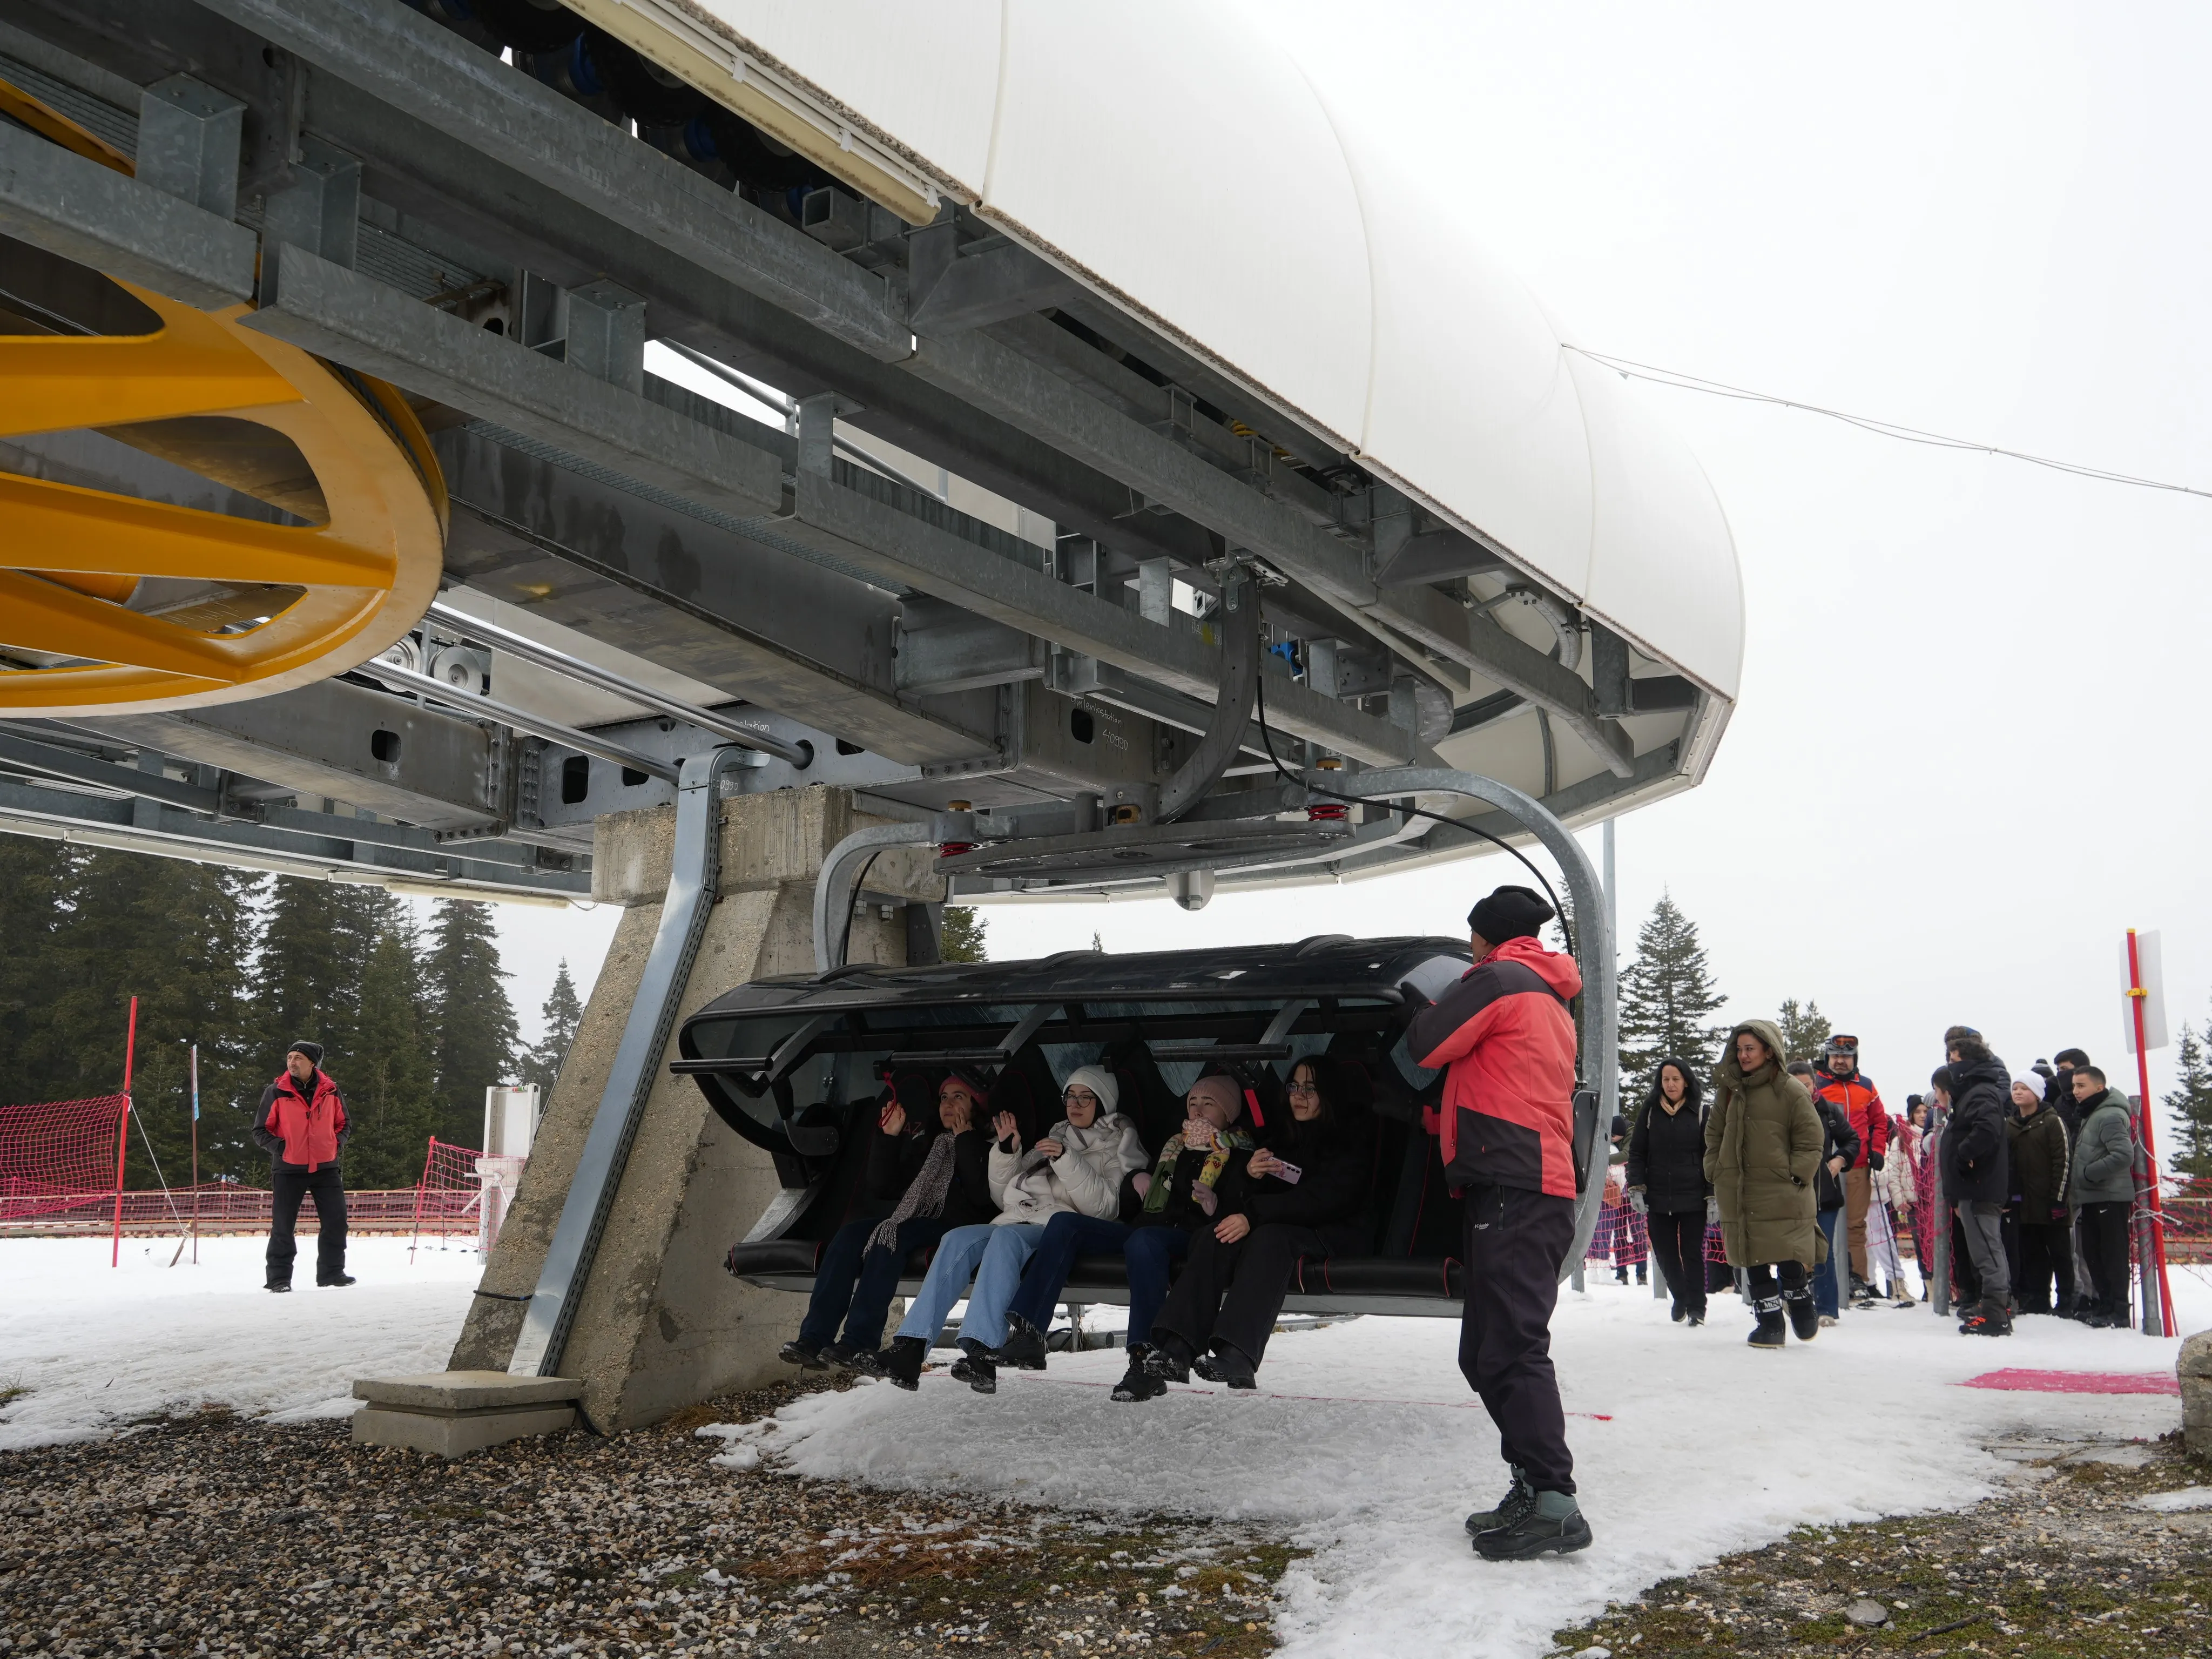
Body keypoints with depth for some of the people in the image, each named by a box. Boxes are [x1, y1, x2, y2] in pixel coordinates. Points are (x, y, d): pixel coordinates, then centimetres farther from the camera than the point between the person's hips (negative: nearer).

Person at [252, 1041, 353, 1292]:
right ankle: (279, 1278, 9)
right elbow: (261, 1132, 2)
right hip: (288, 1168, -2)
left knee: (336, 1222, 3)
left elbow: (343, 1125, 16)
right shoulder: (276, 1092, -4)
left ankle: (332, 1272, 14)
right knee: (283, 1226, 0)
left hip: (326, 1167, 2)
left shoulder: (330, 1092, 3)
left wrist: (338, 1144, -1)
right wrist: (279, 1147, -13)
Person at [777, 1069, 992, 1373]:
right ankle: (814, 1339, -32)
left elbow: (981, 1197, -14)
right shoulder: (923, 1142, 23)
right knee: (851, 1234, -20)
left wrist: (965, 1142, -9)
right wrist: (888, 1138, 7)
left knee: (890, 1235, -32)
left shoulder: (985, 1146, 5)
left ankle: (860, 1345, -40)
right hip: (912, 1222, 6)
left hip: (956, 1228, -6)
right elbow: (881, 1190, 16)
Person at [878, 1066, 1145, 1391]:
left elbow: (1102, 1204, -6)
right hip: (1016, 1221, 6)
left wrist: (1065, 1160, -15)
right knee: (957, 1239, -25)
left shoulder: (1117, 1144, 14)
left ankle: (982, 1350, -51)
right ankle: (910, 1348, -38)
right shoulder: (1056, 1138, 31)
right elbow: (1003, 1197, 26)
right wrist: (1006, 1151, 10)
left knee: (1006, 1237, -37)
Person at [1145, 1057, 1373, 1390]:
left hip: (1331, 1233, -6)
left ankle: (1237, 1356, -52)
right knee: (1215, 1235, -23)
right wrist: (1252, 1177, -6)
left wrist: (1254, 1215, -22)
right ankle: (1177, 1348, -39)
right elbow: (1254, 1200, 18)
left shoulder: (1349, 1141, -2)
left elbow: (1325, 1198, -16)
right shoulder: (1282, 1140, 20)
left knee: (1270, 1236, -37)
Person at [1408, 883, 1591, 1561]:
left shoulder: (1499, 978, -3)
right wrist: (1446, 1119, 29)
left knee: (1511, 1349, -14)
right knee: (1485, 1353, 11)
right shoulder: (1553, 998, 27)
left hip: (1513, 1189, -10)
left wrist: (1425, 1012, 15)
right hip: (1540, 1184, 10)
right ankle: (1534, 1490, 11)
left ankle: (1552, 1503, -17)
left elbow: (1428, 1046, -4)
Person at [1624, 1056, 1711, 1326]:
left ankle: (1697, 1307, 14)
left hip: (1693, 1197, -2)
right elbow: (1637, 1152, 6)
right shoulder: (1650, 1110, 5)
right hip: (1658, 1197, 2)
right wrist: (1636, 1188, -4)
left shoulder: (1700, 1112, 0)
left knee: (1692, 1252, 2)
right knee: (1665, 1253, 8)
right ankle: (1680, 1297, 30)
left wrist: (1713, 1195, -4)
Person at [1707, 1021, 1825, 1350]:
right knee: (1754, 1261, 4)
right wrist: (1716, 1171, 9)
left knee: (1789, 1261, -4)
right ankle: (1770, 1323, 12)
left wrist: (1794, 1175, -9)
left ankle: (1802, 1307, 22)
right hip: (1738, 1196, 5)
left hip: (1783, 1196, -5)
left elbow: (1811, 1140, -2)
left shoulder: (1791, 1091, -5)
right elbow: (1714, 1134, 20)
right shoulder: (1728, 1090, 11)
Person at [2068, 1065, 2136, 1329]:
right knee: (2092, 1253, 13)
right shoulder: (2091, 1114, 17)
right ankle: (2102, 1302, 21)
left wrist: (2089, 1173, -19)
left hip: (2110, 1197, -10)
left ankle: (2118, 1312, -3)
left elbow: (2124, 1155, -26)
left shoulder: (2110, 1116, -15)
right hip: (2093, 1197, 10)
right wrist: (2079, 1192, 16)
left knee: (2113, 1254, -6)